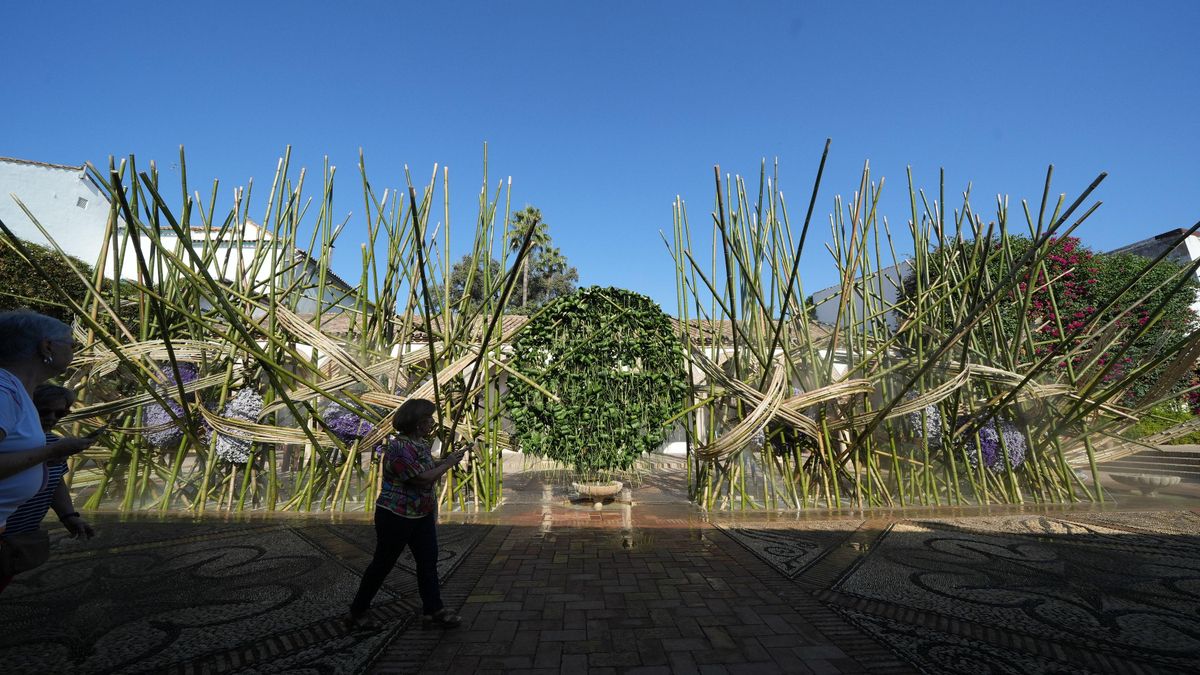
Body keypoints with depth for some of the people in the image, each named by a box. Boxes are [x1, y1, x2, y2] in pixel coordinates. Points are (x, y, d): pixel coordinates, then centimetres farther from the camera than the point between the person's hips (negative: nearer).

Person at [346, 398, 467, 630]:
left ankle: (433, 610, 18)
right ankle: (356, 613, 27)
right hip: (396, 515, -8)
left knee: (428, 560, 9)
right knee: (382, 564, 8)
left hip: (423, 514, 8)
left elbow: (431, 469, 14)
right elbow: (421, 479, -27)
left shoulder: (421, 443, 5)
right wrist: (448, 464, -17)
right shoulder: (398, 447, -24)